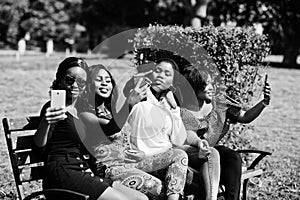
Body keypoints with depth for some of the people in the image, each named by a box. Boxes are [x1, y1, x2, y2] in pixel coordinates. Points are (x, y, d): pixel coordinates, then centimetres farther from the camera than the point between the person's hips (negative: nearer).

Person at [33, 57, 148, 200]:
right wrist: (45, 123, -40)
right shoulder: (55, 109, -7)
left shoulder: (79, 109, 19)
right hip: (62, 173, -9)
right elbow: (40, 144, -20)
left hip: (82, 172, 9)